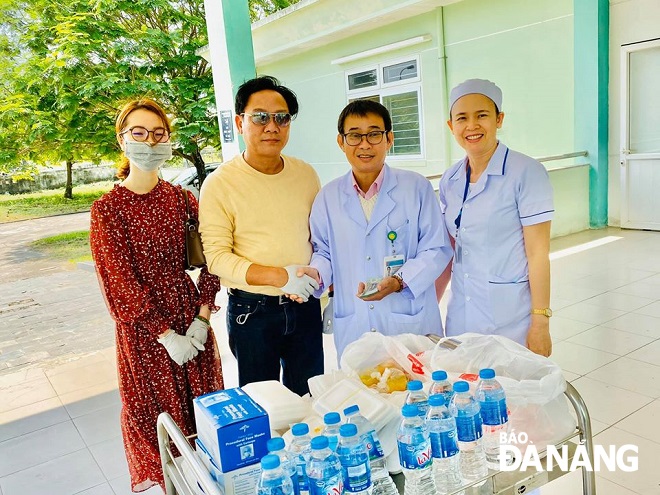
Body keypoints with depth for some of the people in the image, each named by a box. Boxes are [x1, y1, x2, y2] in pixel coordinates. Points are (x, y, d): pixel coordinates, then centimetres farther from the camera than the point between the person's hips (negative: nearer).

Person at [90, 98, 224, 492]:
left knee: (204, 402, 13)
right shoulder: (108, 208, -9)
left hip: (192, 315, 3)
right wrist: (166, 335, -13)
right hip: (143, 327, -3)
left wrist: (202, 317, -10)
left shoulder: (181, 198, 1)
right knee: (157, 407, 11)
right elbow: (121, 282, -11)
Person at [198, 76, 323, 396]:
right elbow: (217, 257, -14)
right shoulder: (220, 184, -10)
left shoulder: (306, 174, 4)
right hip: (252, 312, -3)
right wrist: (278, 276, -25)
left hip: (305, 307, 4)